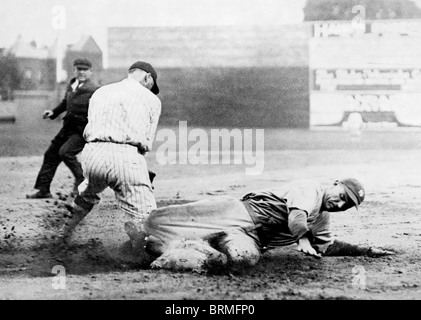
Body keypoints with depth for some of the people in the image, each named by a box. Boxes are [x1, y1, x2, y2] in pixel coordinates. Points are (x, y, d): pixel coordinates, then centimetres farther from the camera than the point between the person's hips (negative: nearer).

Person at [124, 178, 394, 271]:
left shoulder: (322, 220, 24)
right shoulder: (309, 188, -1)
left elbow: (328, 247, 33)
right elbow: (296, 214, -18)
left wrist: (365, 250, 26)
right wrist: (303, 239, -34)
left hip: (253, 239, 5)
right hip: (243, 214, -5)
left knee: (246, 257, -31)